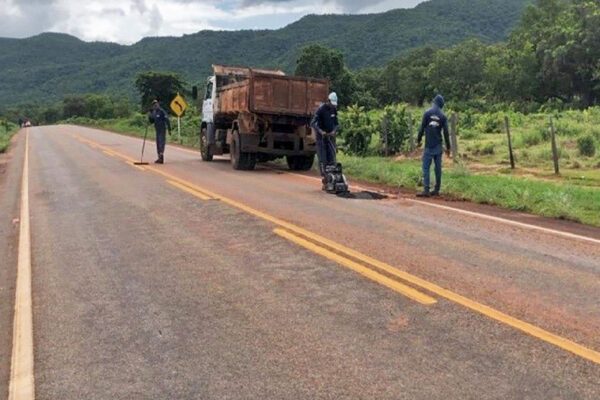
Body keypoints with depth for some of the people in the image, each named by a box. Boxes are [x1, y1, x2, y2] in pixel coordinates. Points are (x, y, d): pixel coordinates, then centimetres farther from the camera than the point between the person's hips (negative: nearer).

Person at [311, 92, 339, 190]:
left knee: (332, 158, 1)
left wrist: (334, 131, -11)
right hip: (321, 136, -5)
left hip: (330, 136, 5)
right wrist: (320, 131, -34)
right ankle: (324, 180, -5)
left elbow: (336, 123, 10)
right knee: (322, 159, -6)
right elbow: (313, 123, -20)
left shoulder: (334, 109, 4)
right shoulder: (321, 109, -13)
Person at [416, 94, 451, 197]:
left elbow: (422, 128, -5)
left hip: (429, 146, -3)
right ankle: (437, 190, 13)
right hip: (438, 146, 3)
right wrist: (448, 147, 9)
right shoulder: (443, 116, 3)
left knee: (426, 167, -5)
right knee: (438, 168, 8)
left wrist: (419, 140, 8)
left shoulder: (427, 113, -4)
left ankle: (426, 190, -13)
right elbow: (446, 133, 2)